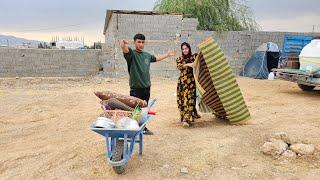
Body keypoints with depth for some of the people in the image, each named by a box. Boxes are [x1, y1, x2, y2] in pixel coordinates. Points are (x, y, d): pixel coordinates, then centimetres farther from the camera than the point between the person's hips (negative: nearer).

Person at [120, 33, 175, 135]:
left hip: (146, 87, 7)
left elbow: (156, 58, 35)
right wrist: (123, 43, -52)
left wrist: (167, 54, 46)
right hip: (135, 88, -7)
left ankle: (143, 128, 30)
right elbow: (124, 49, -29)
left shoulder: (147, 55, 15)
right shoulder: (132, 53, -6)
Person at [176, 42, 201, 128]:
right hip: (183, 81, 3)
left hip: (192, 81, -2)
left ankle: (187, 119, -18)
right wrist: (188, 64, -22)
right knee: (183, 99, 2)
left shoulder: (194, 57, 10)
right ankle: (193, 115, 19)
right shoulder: (179, 59, 12)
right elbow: (179, 66, -8)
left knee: (190, 99, -12)